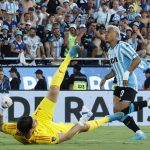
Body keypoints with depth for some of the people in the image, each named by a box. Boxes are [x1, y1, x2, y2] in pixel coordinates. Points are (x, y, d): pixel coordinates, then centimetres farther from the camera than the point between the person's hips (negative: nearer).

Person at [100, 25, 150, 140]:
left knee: (120, 109, -22)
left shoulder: (123, 46, -9)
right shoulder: (110, 51, 19)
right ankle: (139, 133, 4)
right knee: (118, 111, 1)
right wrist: (105, 78, 16)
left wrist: (127, 73, -24)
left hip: (129, 84, -9)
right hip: (120, 84, 9)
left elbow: (137, 59, -18)